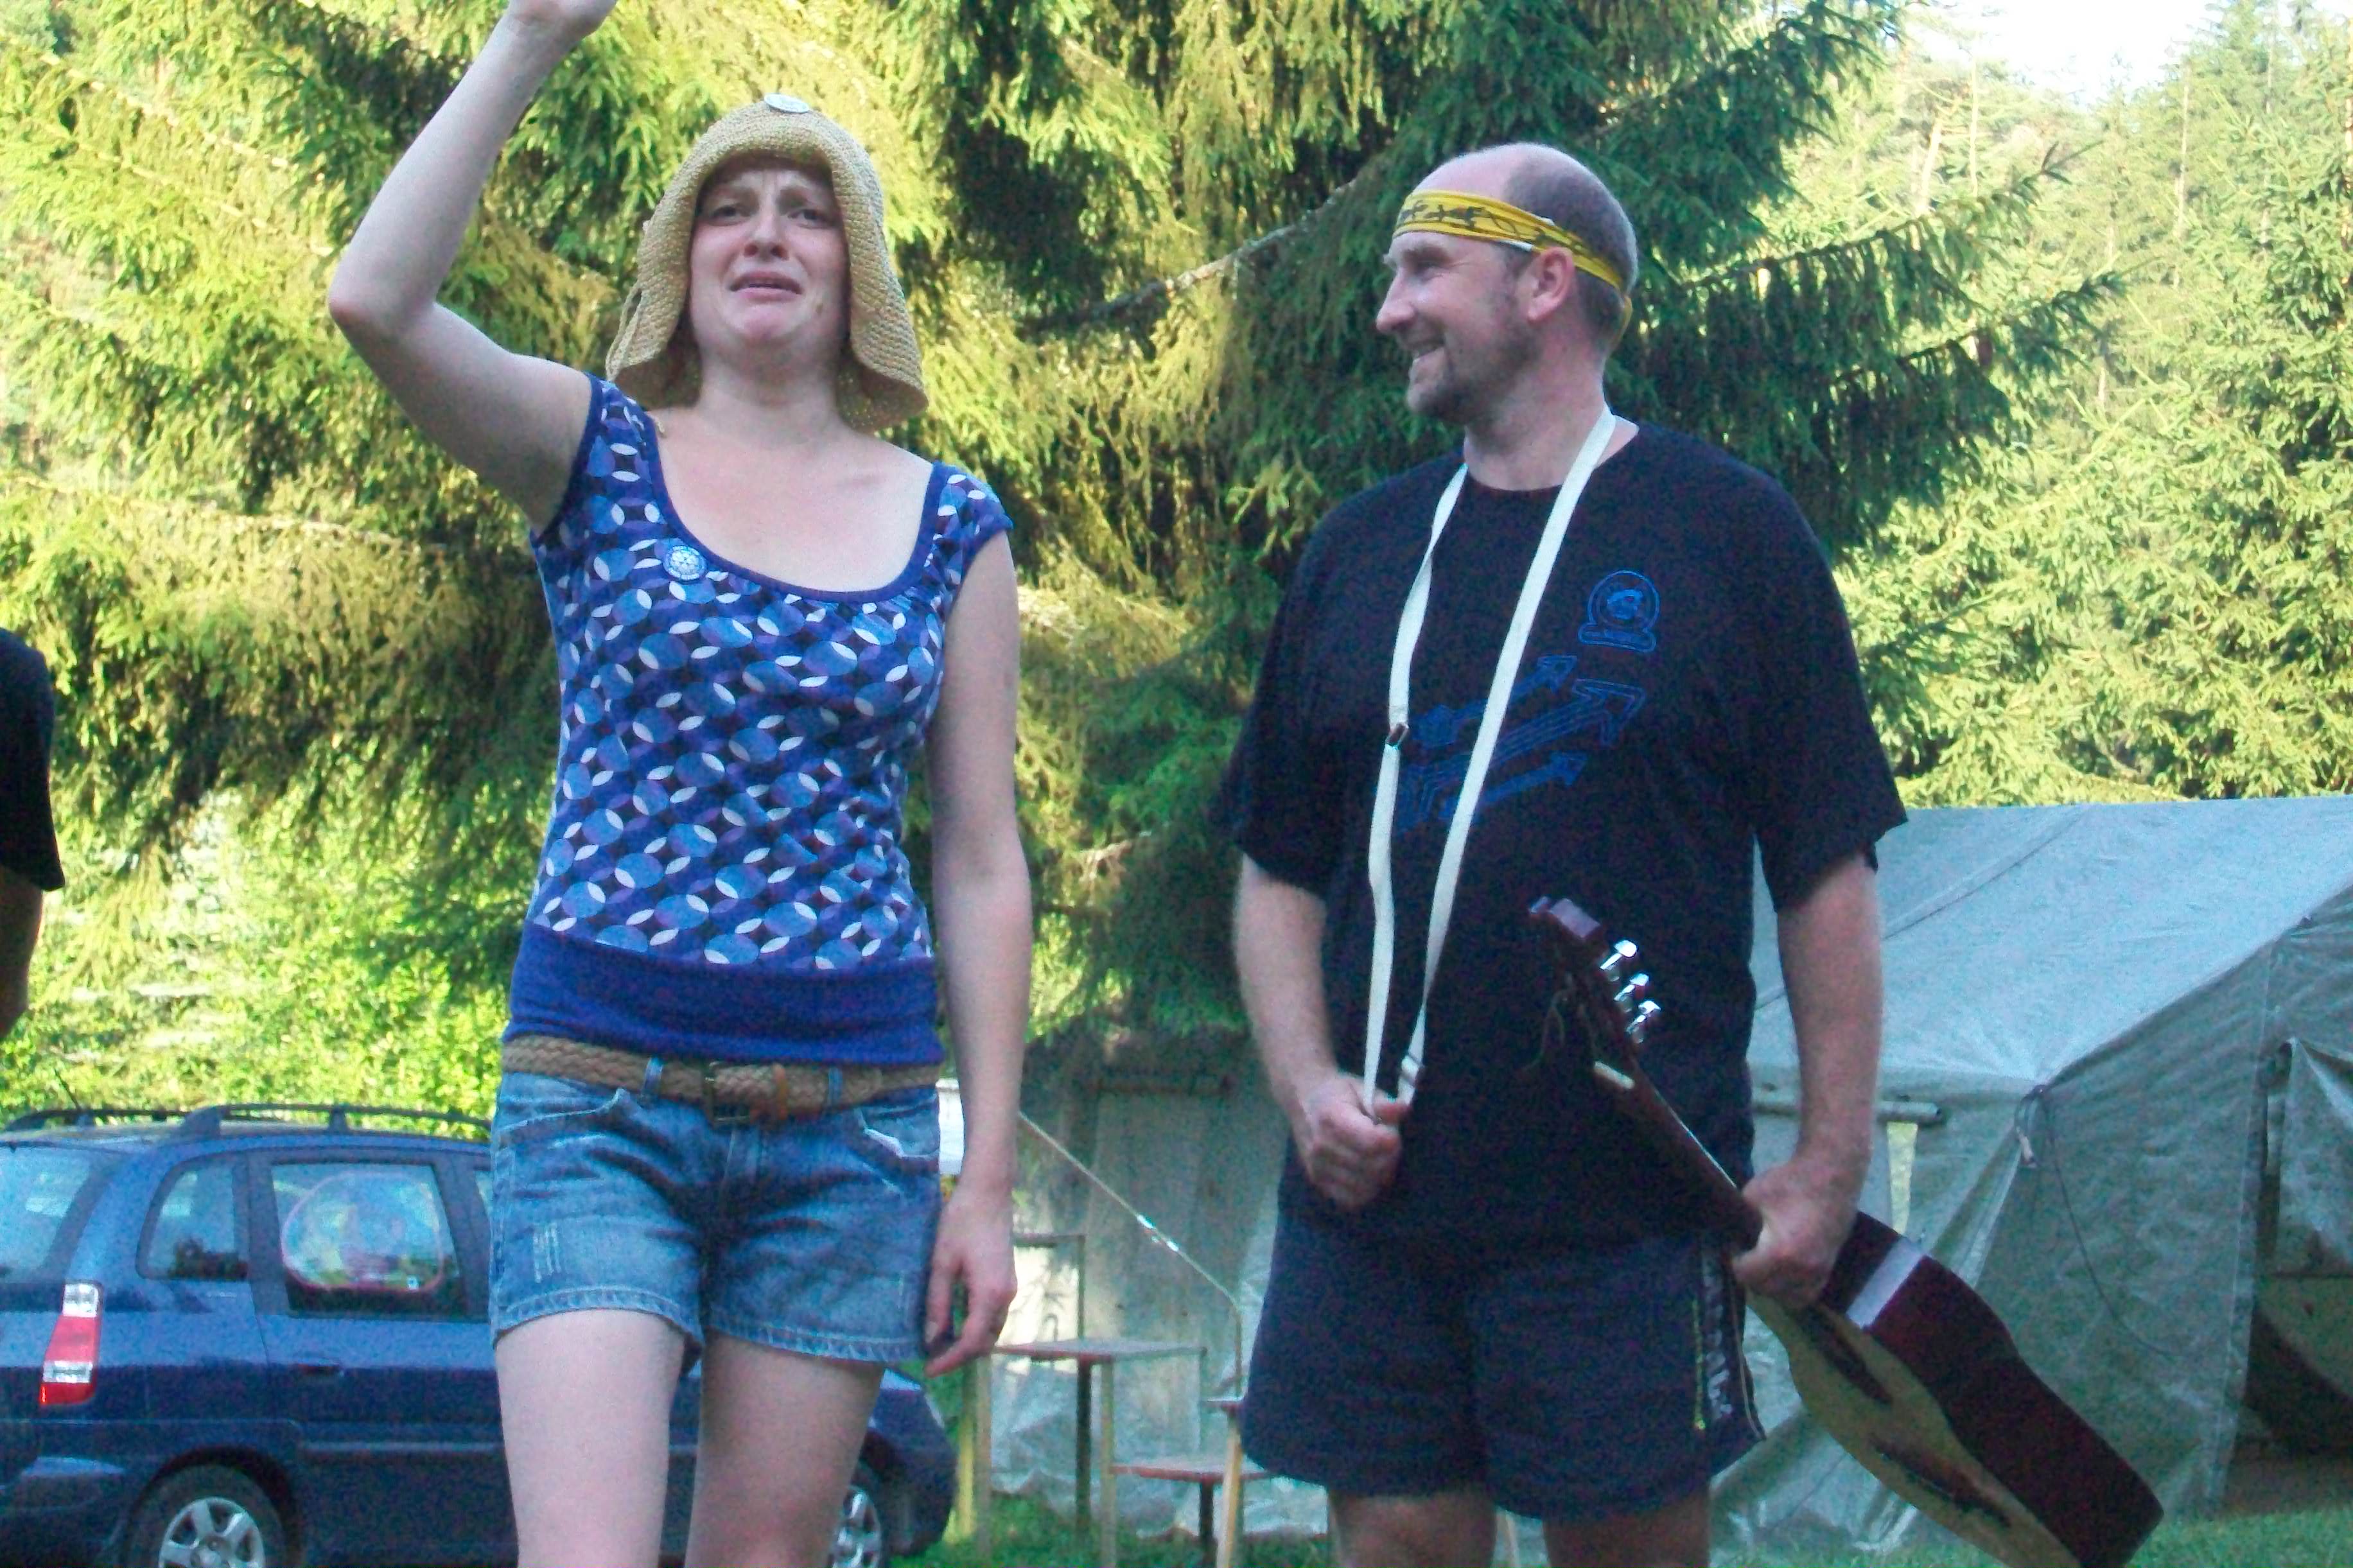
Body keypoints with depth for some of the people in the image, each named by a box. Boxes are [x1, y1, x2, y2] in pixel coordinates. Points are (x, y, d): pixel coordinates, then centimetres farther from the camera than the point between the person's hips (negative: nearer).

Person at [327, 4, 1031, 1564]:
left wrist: (990, 1178, 4)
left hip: (852, 1118, 2)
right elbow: (375, 300, -14)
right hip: (602, 1092, -2)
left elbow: (983, 868, 8)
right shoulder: (601, 457, 5)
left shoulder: (952, 528, 9)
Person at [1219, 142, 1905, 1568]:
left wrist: (1832, 1162, -6)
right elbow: (1280, 873, 16)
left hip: (1631, 1218, -4)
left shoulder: (1726, 530, 1)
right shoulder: (1363, 551, 12)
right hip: (1372, 1192, 4)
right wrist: (1307, 1083, 0)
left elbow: (1830, 876, 0)